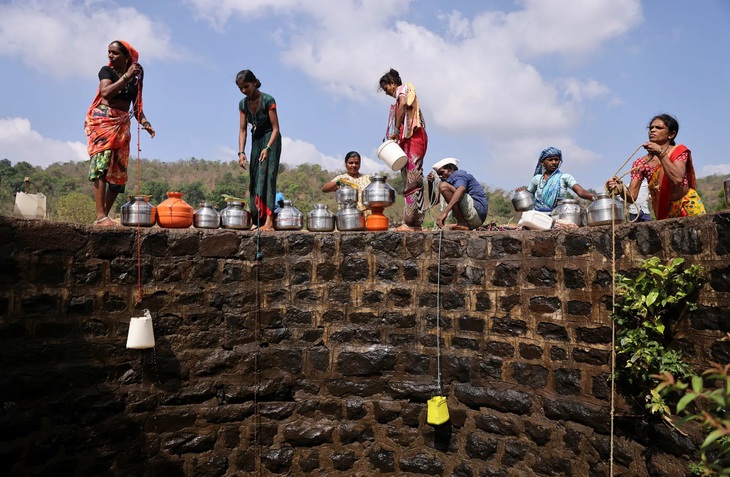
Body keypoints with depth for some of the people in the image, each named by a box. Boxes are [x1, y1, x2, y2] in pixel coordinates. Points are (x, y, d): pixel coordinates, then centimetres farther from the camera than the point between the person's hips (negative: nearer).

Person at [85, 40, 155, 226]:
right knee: (102, 163, -18)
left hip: (122, 125, 5)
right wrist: (126, 76, -13)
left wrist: (145, 123, -2)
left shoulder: (136, 79, 16)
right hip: (102, 120, -4)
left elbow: (137, 107, 16)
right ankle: (101, 216, -27)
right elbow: (105, 92, -11)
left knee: (119, 171, -2)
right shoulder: (106, 70, 6)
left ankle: (104, 216, 1)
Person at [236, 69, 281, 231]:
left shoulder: (268, 100, -17)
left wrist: (267, 148, -31)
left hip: (271, 140, -7)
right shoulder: (243, 104, 1)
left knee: (267, 177, -17)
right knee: (254, 179, 4)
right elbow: (242, 130, 0)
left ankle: (268, 221, -23)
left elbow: (275, 129, -18)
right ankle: (257, 220, 10)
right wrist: (241, 152, -12)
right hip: (256, 141, 7)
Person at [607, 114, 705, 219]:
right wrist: (620, 190, -32)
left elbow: (677, 179, -24)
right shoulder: (640, 164, -1)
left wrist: (660, 153, -25)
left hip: (688, 206, -1)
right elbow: (632, 196, -11)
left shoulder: (679, 151, -3)